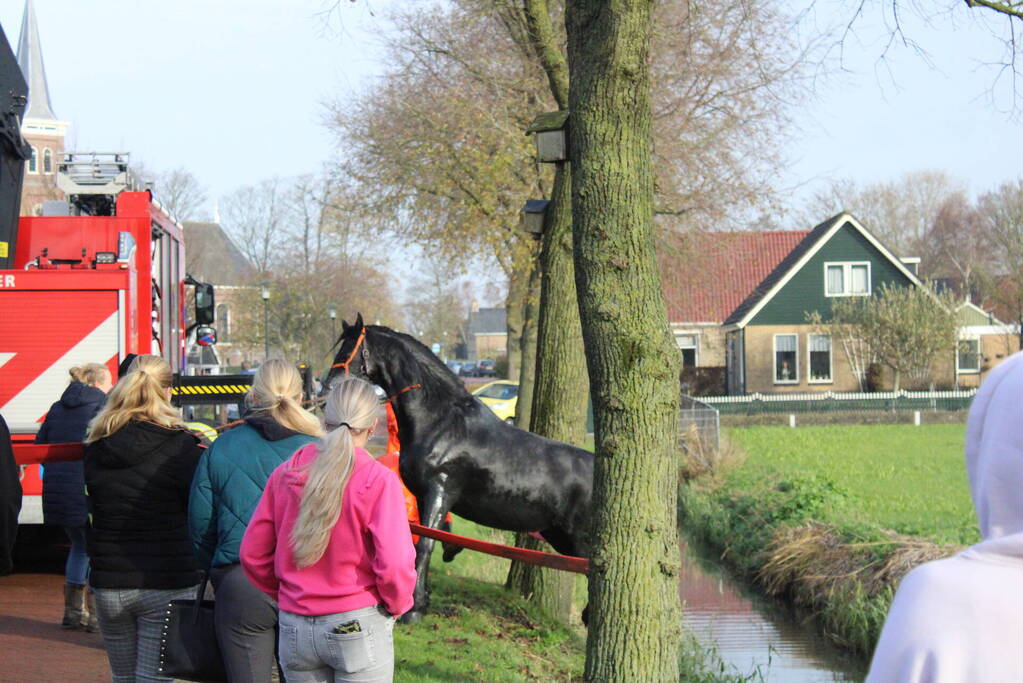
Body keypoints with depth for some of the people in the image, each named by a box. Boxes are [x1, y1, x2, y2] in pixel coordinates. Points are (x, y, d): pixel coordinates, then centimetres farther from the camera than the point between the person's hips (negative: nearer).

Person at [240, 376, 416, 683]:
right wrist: (398, 604, 1)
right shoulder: (378, 480, -13)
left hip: (294, 629, 4)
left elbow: (252, 553, 5)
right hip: (359, 628, -4)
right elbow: (394, 563, -18)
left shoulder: (285, 474, 0)